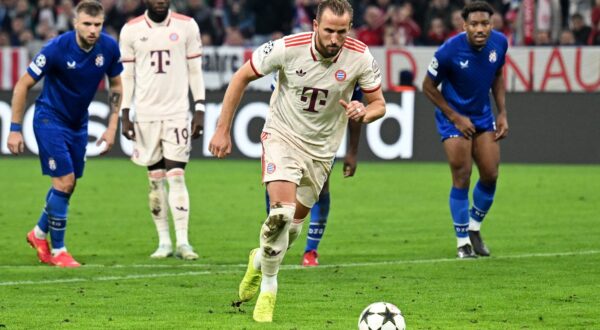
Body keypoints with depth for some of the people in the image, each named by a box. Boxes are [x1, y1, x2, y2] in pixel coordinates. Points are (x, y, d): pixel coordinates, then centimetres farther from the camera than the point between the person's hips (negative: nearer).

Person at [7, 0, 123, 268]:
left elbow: (116, 86, 7)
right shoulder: (57, 48, -24)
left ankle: (39, 234, 35)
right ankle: (57, 251, 1)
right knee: (64, 181, -12)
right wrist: (15, 129, -15)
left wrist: (112, 127, 1)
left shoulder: (109, 47, -11)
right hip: (50, 119, -6)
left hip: (78, 122, 6)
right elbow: (23, 85, -15)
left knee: (68, 185, 11)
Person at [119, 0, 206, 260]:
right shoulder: (131, 30, 2)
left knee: (176, 177, -8)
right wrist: (124, 114, 2)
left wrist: (199, 109, -1)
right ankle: (164, 241, 11)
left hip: (177, 112, -1)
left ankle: (182, 242, -8)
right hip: (146, 114, 1)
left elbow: (195, 70, 5)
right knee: (156, 180, 4)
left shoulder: (187, 26, 1)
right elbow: (127, 75, 7)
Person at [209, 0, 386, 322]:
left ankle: (260, 259, 43)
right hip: (282, 136, -3)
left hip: (321, 148, 3)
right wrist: (222, 129, -9)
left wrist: (364, 112, -29)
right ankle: (268, 288, -5)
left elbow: (379, 104, -4)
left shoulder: (360, 57, -17)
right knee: (282, 211, -22)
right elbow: (241, 77, -9)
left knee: (295, 221, 10)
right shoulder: (287, 48, -22)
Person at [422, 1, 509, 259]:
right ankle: (463, 242, 4)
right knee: (462, 178, -8)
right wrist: (455, 118, -14)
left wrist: (502, 113, 2)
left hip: (483, 116, 5)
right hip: (454, 117, -5)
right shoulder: (449, 51, -25)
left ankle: (474, 229, 25)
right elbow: (428, 87, -12)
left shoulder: (499, 43, -11)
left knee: (490, 175, 2)